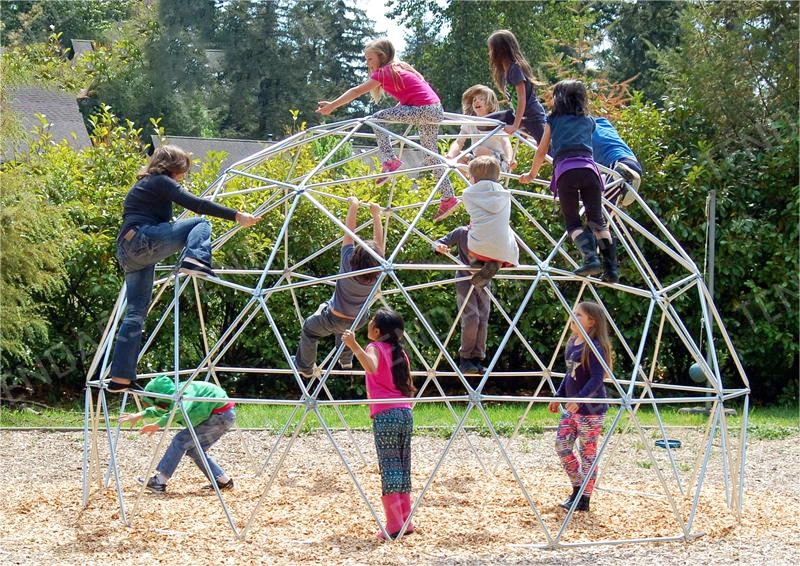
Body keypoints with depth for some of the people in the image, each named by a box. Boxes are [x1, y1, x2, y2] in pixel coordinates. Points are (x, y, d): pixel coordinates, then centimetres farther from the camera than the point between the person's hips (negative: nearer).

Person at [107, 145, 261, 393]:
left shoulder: (141, 185, 31)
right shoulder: (161, 182, 3)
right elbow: (196, 204, -10)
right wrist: (236, 216, -14)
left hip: (126, 250, 9)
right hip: (145, 240, -9)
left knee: (136, 312, 10)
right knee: (200, 224, 0)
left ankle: (121, 377, 6)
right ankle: (195, 260, -31)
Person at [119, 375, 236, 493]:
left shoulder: (186, 391, -23)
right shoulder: (175, 394, 4)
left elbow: (181, 410, -42)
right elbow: (163, 410, 23)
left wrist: (158, 425, -38)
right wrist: (140, 415, 12)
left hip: (221, 415, -9)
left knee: (180, 441, -10)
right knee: (194, 449, 12)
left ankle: (159, 482, -9)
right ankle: (223, 480, 17)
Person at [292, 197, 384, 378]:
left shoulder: (348, 265, -32)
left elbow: (349, 234, -24)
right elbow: (379, 240, -13)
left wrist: (353, 207, -17)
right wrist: (376, 214, -5)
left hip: (333, 321, -4)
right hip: (358, 321, 4)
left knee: (308, 329, 24)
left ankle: (305, 367, 35)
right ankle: (346, 360, 51)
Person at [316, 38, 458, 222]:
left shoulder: (384, 72, -3)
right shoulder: (399, 69, 22)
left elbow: (356, 92, -5)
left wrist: (332, 105, -3)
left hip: (424, 110, -10)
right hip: (436, 110, 10)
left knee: (378, 118, -9)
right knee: (431, 156, 15)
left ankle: (390, 161, -16)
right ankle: (448, 197, 16)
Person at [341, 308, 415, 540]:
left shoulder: (375, 348, -4)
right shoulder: (400, 352, 15)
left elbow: (372, 367, -27)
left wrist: (354, 346, -32)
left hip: (385, 415, -6)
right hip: (406, 413, 6)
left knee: (389, 468, -6)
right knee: (403, 468, 11)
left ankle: (394, 525, -9)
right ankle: (406, 521, 13)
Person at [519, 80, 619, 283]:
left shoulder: (553, 120, 22)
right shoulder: (588, 121, 27)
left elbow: (541, 151, 27)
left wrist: (531, 174, 42)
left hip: (565, 170, -2)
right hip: (589, 168, 2)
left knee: (572, 222, 1)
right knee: (597, 220, 6)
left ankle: (590, 257, -22)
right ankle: (611, 268, -4)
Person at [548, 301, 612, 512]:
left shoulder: (594, 348, -17)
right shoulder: (572, 344, 10)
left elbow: (597, 378, -23)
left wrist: (579, 400, -32)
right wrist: (558, 397, 21)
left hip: (590, 409, -9)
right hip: (571, 407, 9)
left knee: (587, 452, -1)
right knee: (561, 445, 8)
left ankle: (584, 499, 6)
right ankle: (578, 488, 21)